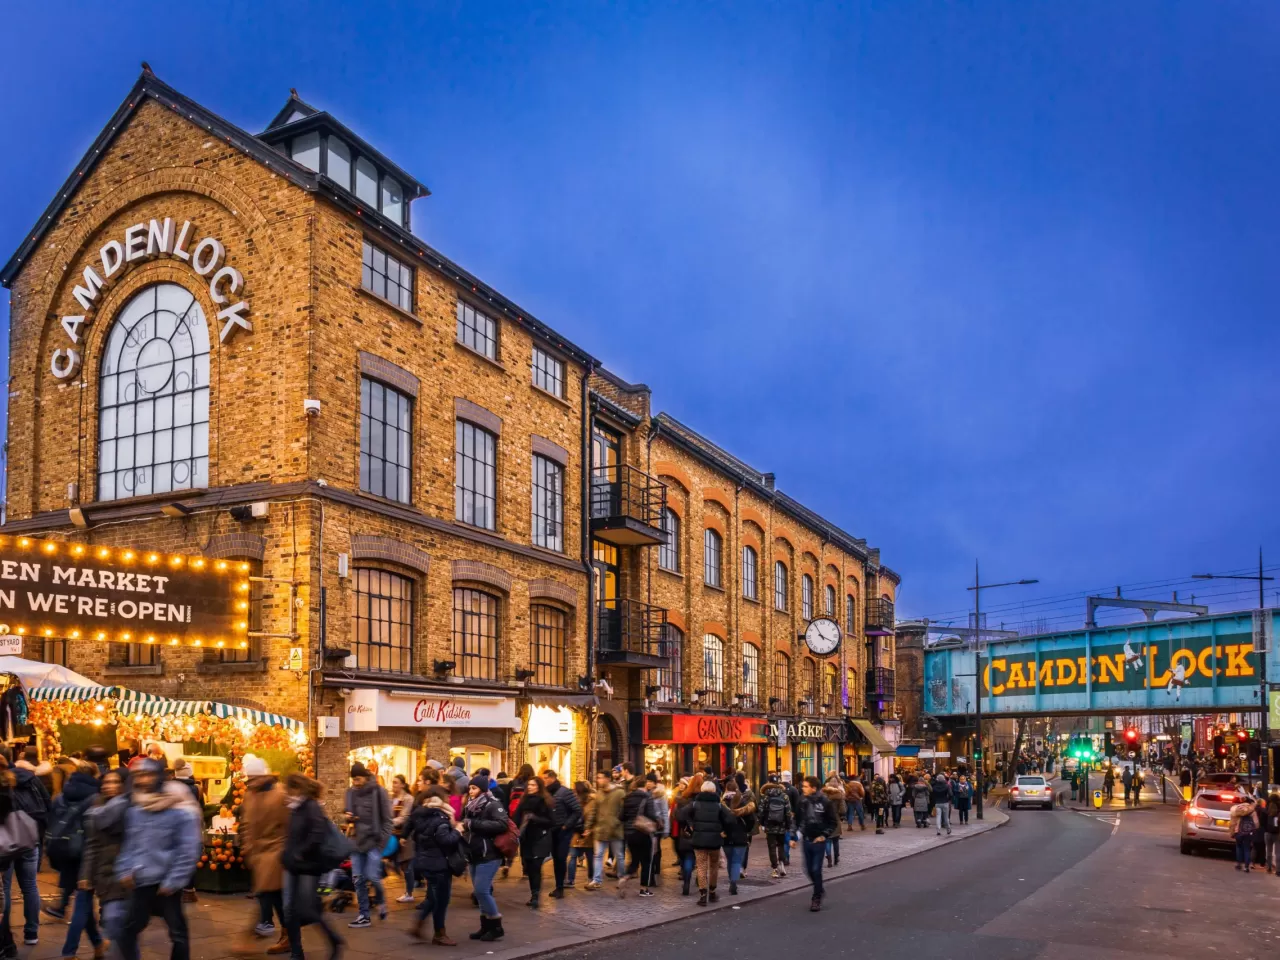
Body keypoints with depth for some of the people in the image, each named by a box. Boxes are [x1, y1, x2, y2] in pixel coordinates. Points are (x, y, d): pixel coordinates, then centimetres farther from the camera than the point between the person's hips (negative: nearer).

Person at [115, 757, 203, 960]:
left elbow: (188, 850, -13)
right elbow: (129, 844, 14)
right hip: (141, 882, 5)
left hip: (167, 884, -5)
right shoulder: (134, 810, 6)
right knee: (128, 931, 10)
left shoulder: (181, 812, -13)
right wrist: (124, 870, 2)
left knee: (178, 933, 5)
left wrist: (173, 881, -15)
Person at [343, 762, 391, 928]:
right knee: (358, 879, 4)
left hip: (374, 840, -5)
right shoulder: (351, 793, 5)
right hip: (357, 840, 5)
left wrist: (383, 840, -13)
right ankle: (364, 916, 13)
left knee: (372, 876, -9)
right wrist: (348, 817, -5)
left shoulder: (378, 791, -9)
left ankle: (380, 900, 22)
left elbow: (387, 819, -7)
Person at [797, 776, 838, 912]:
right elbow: (798, 818, 8)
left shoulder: (825, 802, -13)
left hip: (819, 841, -4)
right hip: (806, 840, 4)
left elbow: (834, 822, -6)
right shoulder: (803, 801, -2)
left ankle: (817, 898, 11)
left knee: (816, 870, -3)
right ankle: (819, 890, 34)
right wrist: (800, 831, 1)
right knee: (809, 870, 11)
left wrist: (824, 835, -11)